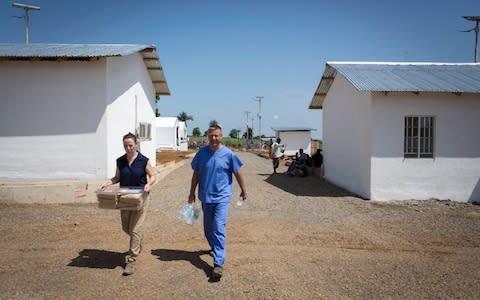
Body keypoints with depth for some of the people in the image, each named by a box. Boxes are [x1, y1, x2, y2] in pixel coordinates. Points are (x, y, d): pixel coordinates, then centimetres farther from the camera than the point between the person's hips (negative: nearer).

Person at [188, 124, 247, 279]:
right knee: (208, 228, 17)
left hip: (222, 197, -4)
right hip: (206, 196, 4)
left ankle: (219, 263, -13)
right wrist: (192, 193, 9)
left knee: (219, 228, -13)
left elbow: (237, 173, 3)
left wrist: (243, 190, 11)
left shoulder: (228, 154, -8)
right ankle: (215, 248, 43)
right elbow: (196, 174, 7)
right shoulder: (201, 153, -2)